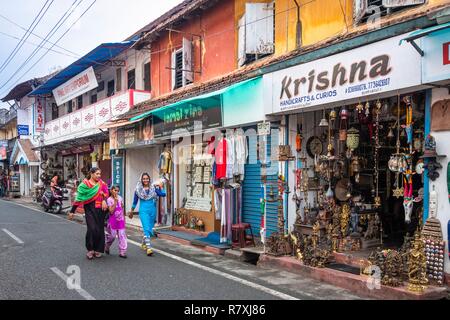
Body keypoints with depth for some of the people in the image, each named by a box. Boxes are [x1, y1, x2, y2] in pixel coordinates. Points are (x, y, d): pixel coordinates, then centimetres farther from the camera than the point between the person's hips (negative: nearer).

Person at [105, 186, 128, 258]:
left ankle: (122, 252, 0)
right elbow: (111, 211, -15)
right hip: (113, 220, -3)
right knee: (112, 236, 3)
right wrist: (115, 201, -18)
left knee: (122, 235, -2)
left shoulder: (120, 198, 6)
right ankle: (106, 247, 31)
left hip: (120, 220, 4)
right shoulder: (109, 199, -7)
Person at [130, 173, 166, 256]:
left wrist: (160, 186, -12)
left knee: (150, 229, 14)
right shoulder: (138, 189, 1)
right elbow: (135, 201, 11)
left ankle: (144, 243, 38)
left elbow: (163, 194, -6)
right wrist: (131, 212, 18)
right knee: (147, 229, -16)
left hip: (152, 210, 3)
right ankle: (149, 248, -20)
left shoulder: (154, 188, 3)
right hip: (143, 211, -3)